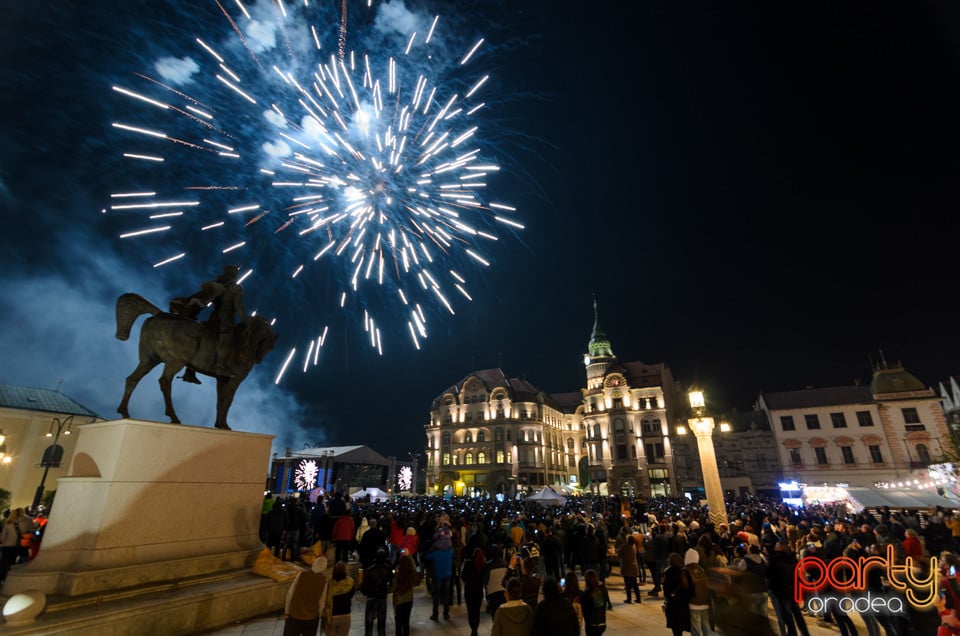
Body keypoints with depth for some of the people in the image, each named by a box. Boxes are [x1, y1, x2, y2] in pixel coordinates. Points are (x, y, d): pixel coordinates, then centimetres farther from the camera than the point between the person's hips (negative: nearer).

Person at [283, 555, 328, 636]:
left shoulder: (301, 574, -9)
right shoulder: (323, 579, -10)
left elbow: (290, 594, -6)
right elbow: (322, 601, -3)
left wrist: (286, 612, 5)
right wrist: (318, 616, 11)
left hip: (294, 615, 0)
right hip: (311, 618, 0)